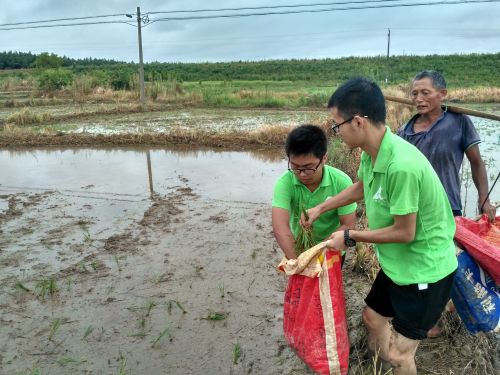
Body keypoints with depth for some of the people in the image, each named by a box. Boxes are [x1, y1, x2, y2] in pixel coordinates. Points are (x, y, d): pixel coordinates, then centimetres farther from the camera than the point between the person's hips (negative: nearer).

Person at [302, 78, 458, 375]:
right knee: (373, 317, 25)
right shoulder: (370, 152, -7)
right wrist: (320, 209, 22)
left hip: (426, 269, -8)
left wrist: (350, 237, -13)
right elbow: (360, 187, 15)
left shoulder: (401, 165, -35)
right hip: (397, 262, 9)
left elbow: (404, 233, -26)